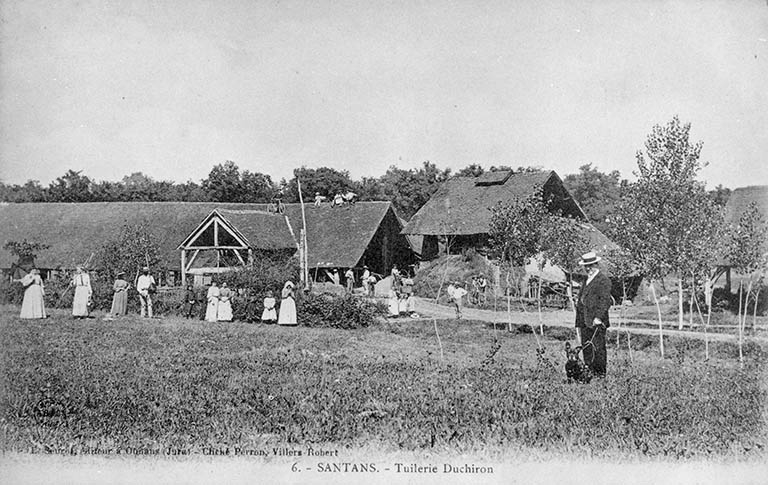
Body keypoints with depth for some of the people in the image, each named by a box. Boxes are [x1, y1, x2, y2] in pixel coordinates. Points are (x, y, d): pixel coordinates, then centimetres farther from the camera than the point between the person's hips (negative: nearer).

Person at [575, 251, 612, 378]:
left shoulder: (603, 280, -6)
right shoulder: (587, 280, 21)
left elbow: (605, 300, -15)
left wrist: (598, 317, -23)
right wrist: (578, 323, 18)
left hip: (596, 322, -8)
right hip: (585, 322, 8)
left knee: (598, 348, -4)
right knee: (586, 349, 8)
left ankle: (601, 374, 3)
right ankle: (590, 372, 14)